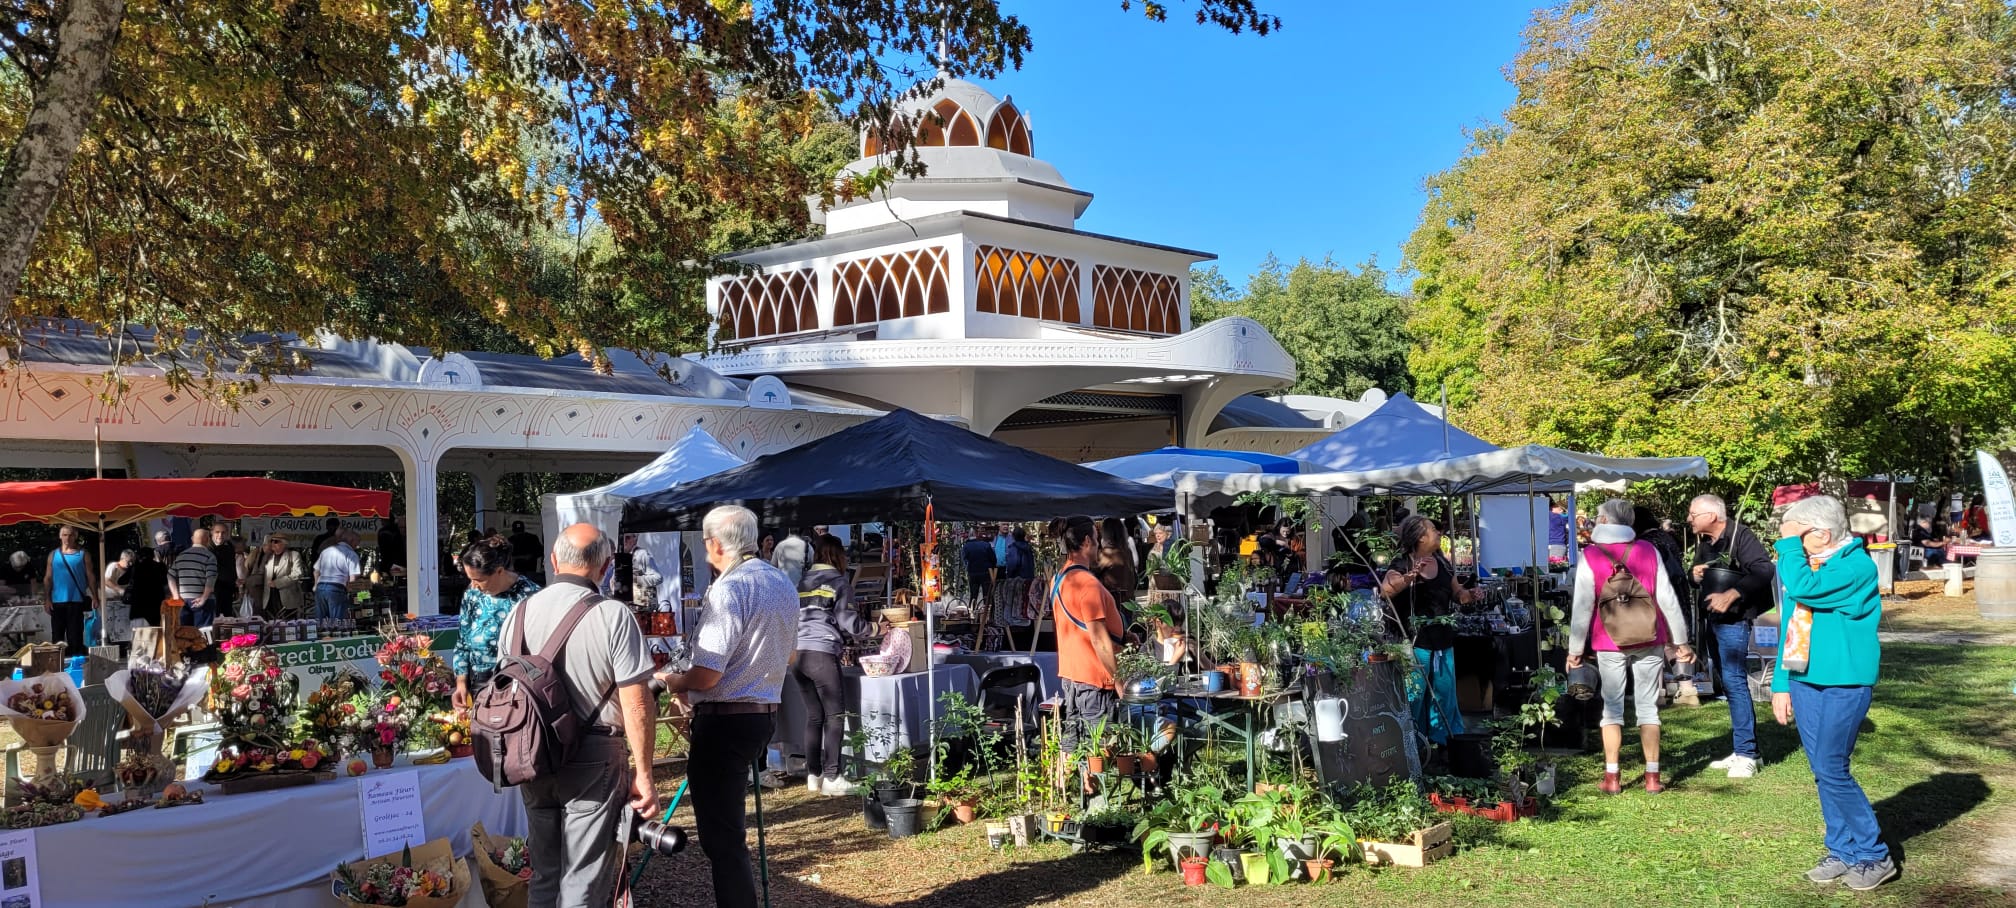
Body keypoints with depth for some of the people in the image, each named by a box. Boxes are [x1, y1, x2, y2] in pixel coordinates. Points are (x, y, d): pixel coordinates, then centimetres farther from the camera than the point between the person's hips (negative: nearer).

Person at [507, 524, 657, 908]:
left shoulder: (520, 612, 2)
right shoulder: (613, 616, -15)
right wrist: (643, 774, -8)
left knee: (543, 875, 19)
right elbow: (635, 703, -16)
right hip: (593, 761, -5)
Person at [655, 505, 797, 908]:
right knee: (728, 826, 20)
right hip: (765, 712, 9)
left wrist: (671, 681, -2)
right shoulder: (784, 584, 10)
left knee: (720, 834, -1)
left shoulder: (729, 589, -19)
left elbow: (705, 676, -21)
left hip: (724, 719, -9)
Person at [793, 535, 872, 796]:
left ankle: (813, 776, 15)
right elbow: (849, 622, -5)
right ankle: (832, 778, -3)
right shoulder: (839, 583, 0)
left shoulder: (802, 583, 17)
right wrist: (873, 629, 13)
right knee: (834, 716, 0)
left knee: (814, 716, 13)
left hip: (796, 654, 6)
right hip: (822, 654, -6)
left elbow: (793, 619, 18)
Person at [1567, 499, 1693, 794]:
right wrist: (1680, 640, 10)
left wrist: (1575, 648, 0)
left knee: (1612, 707, 5)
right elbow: (1667, 598, 3)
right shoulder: (1648, 551, 2)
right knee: (1648, 707, 7)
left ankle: (1611, 778, 5)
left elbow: (1583, 605, -7)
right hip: (1649, 642, 2)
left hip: (1610, 643, -2)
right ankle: (1652, 776, 8)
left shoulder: (1590, 556, -6)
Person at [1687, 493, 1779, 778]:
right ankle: (1740, 750, 21)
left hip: (1733, 619, -9)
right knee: (1728, 683, 13)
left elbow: (1763, 570, -26)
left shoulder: (1740, 536, -14)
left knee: (1734, 681, -12)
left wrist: (1730, 595, -30)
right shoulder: (1703, 542, 13)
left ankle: (1746, 754, -7)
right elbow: (1696, 573, 25)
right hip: (1713, 619, 9)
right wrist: (1694, 575, 1)